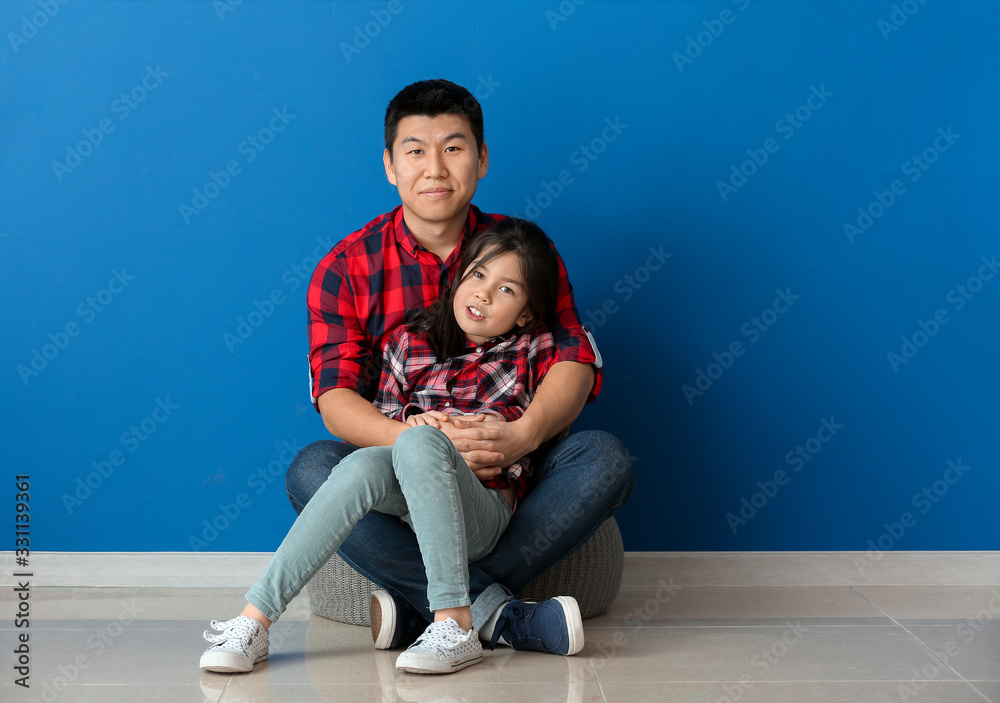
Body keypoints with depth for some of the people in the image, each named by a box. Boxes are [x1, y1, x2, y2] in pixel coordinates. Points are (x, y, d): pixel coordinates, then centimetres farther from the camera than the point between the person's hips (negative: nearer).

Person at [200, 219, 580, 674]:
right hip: (409, 507, 2)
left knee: (420, 442, -34)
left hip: (483, 511, -2)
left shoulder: (534, 350, 10)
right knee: (363, 465, -33)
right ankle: (253, 622, -34)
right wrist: (408, 424, -7)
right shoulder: (409, 343, 14)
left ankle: (456, 626, -38)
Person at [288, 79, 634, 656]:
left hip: (507, 472, 1)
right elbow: (336, 396, -9)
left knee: (606, 459, -27)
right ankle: (499, 615, -35)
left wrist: (525, 433, -30)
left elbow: (575, 357, -7)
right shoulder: (345, 269, 1)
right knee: (311, 469, -31)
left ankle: (417, 611, -32)